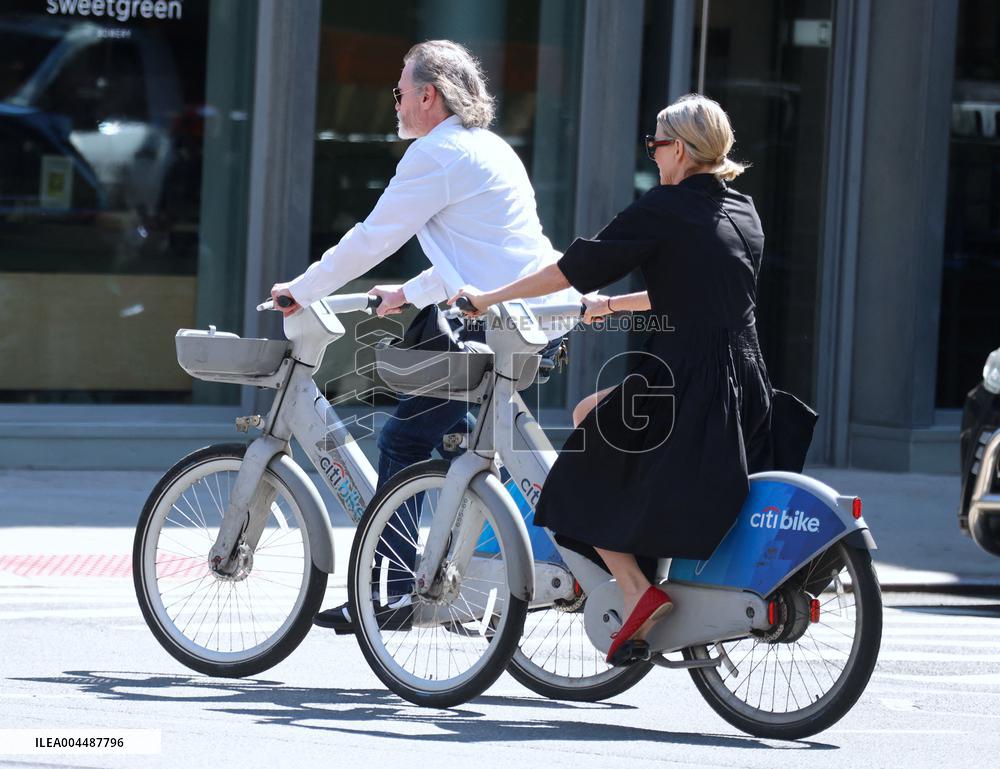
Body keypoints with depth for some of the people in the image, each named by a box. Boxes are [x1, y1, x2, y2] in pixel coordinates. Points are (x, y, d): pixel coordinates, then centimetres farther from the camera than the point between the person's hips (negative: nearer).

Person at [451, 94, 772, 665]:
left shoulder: (666, 208, -8)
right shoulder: (743, 211, 15)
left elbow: (579, 266, -6)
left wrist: (489, 298, 4)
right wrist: (615, 306, 39)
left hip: (688, 379, -8)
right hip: (750, 388, 8)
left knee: (587, 473, 7)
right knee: (590, 414, 25)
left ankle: (637, 591, -7)